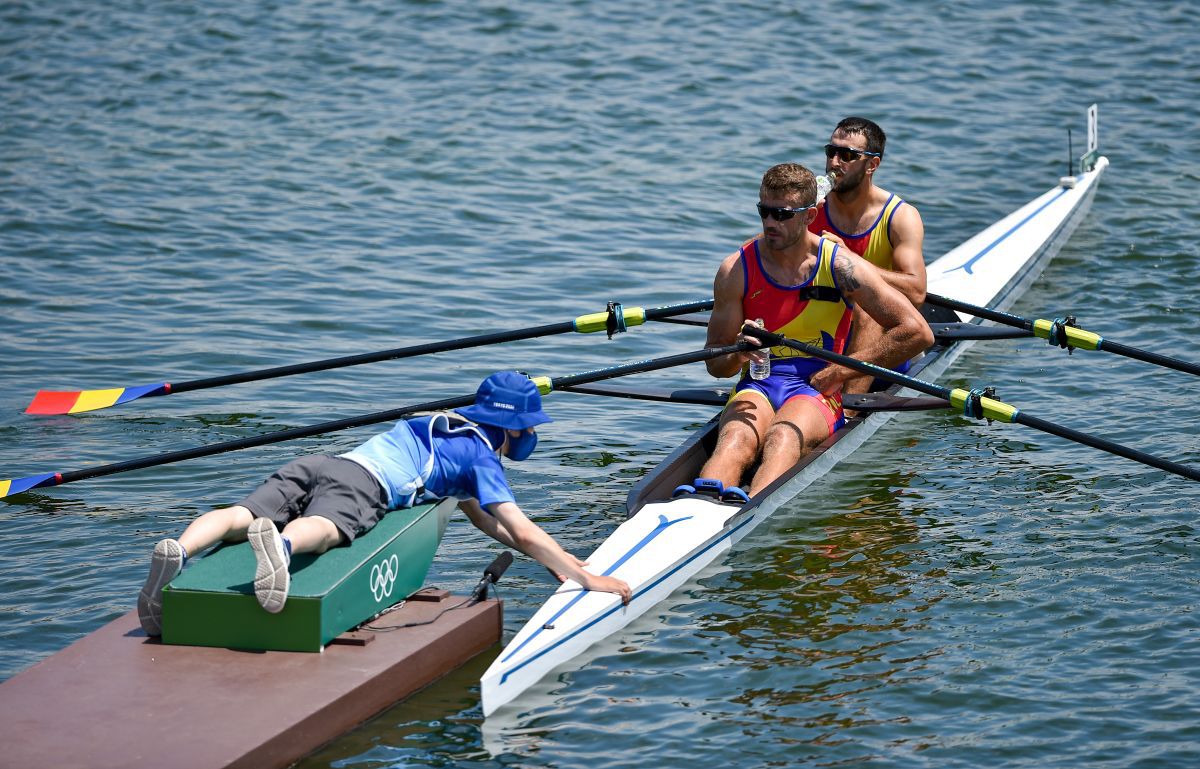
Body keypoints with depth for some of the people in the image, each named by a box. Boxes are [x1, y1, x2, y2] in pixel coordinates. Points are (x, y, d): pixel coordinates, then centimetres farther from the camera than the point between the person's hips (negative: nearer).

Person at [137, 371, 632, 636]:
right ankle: (277, 543, -72)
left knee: (238, 516, -21)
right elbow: (523, 532, 8)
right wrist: (585, 577, 13)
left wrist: (545, 556, 54)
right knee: (324, 527, -38)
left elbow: (480, 516, 52)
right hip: (359, 485, -6)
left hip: (313, 465, 7)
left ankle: (177, 552, -48)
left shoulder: (444, 429, 41)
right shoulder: (481, 455, 16)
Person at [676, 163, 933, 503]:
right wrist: (737, 354, -17)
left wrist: (839, 373, -6)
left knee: (783, 438, -37)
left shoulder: (840, 266, -2)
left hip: (816, 390, -2)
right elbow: (715, 363, 8)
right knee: (736, 439, -34)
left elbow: (917, 333, -5)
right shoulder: (736, 269, 3)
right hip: (756, 388, 2)